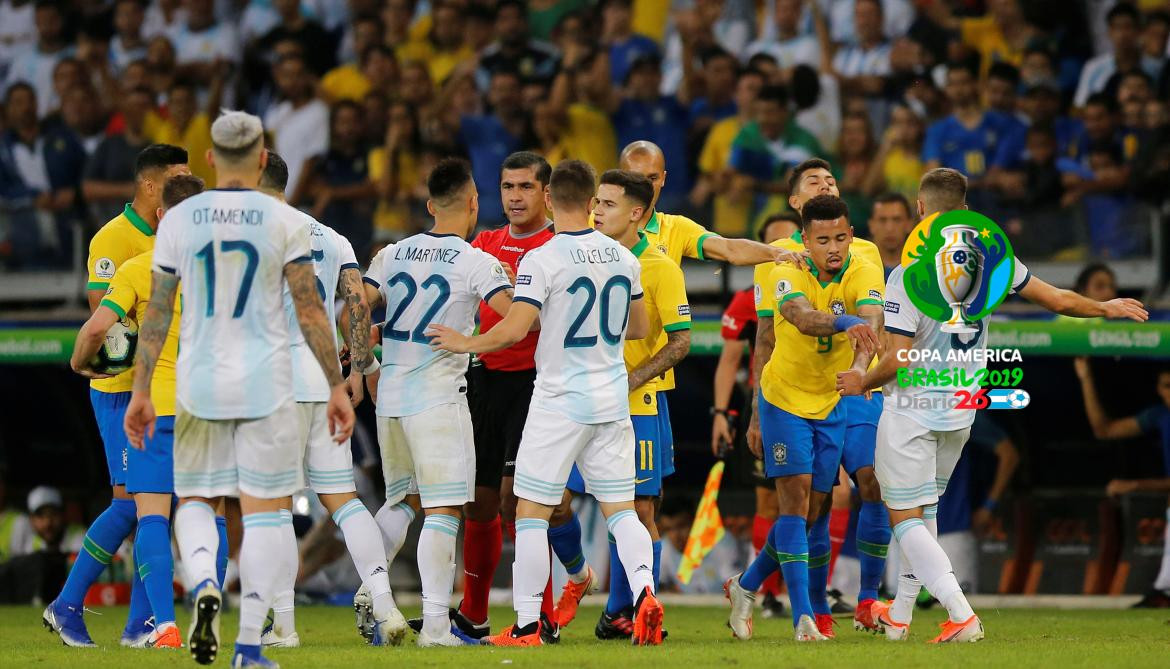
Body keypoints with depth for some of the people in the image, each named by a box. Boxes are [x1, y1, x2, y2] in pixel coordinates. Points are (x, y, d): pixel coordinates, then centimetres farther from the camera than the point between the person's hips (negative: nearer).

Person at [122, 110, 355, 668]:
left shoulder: (179, 220, 1)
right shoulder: (284, 221, -4)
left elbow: (157, 312, 2)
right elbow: (310, 312, -6)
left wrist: (140, 391, 7)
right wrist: (337, 386, 0)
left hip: (200, 382, 1)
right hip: (265, 383, -1)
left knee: (195, 499, 16)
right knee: (263, 511, 4)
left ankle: (204, 584, -14)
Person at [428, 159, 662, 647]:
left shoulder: (542, 260, -13)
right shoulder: (623, 258, 6)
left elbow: (514, 329, -19)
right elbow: (640, 328, 17)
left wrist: (465, 344, -3)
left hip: (560, 401, -5)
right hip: (613, 401, 5)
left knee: (532, 512, 4)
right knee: (620, 508, 8)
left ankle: (526, 626, 4)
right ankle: (644, 591, -16)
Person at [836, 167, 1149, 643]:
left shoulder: (906, 276, -20)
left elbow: (898, 359, -21)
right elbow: (1059, 301, 4)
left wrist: (863, 383, -1)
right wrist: (1105, 308, 23)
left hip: (912, 409, -6)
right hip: (961, 409, 6)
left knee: (905, 518, -1)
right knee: (924, 510, 22)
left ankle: (961, 613, -17)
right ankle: (899, 616, 30)